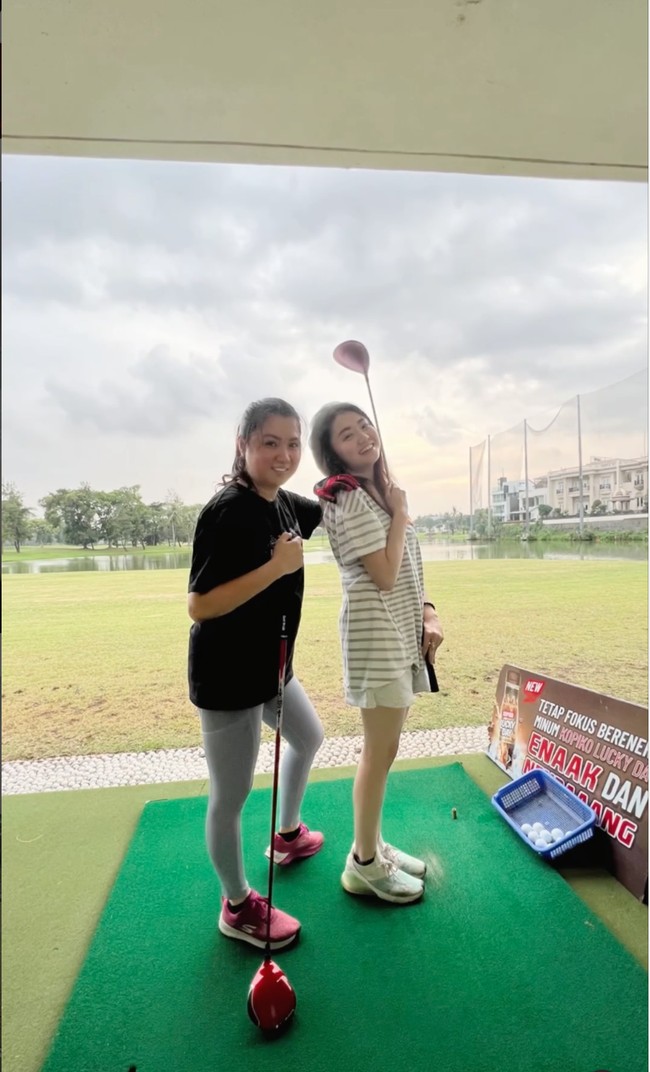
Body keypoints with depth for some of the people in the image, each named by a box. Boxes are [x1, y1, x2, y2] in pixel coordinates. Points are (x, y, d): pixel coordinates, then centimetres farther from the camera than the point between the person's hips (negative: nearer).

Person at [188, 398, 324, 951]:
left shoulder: (285, 504, 2)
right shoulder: (228, 511, -24)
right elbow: (199, 606, -26)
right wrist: (277, 566, -28)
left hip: (270, 667, 10)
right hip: (228, 677, -10)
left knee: (309, 738, 28)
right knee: (231, 796, 7)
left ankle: (288, 835, 53)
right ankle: (238, 906, 33)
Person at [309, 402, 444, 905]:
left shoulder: (381, 490, 13)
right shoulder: (349, 500, -16)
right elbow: (385, 575, -21)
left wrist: (428, 613, 5)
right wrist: (401, 513, -11)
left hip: (401, 629, 9)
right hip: (376, 633, -9)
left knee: (384, 747, 17)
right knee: (381, 750, 2)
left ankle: (373, 844, 34)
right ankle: (364, 863, 22)